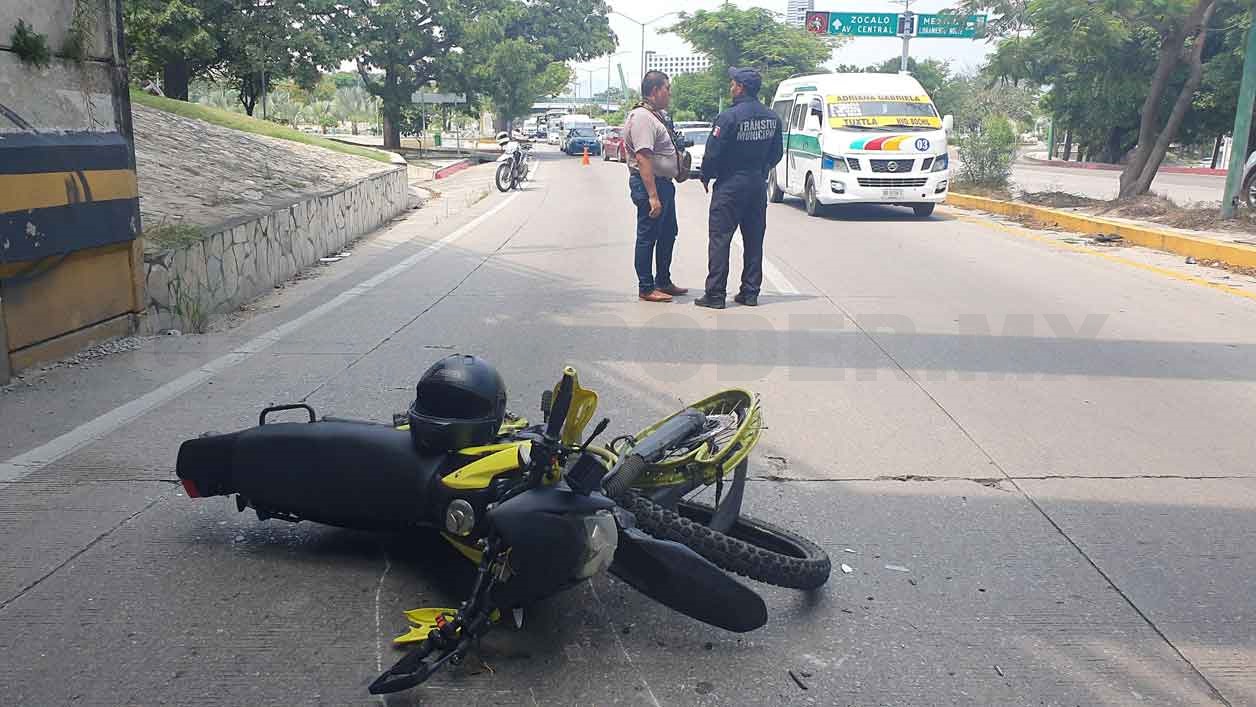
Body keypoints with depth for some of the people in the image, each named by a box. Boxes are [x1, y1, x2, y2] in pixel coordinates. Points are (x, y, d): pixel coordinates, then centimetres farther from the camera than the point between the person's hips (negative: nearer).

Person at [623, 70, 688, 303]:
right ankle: (646, 288, 6)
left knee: (668, 235, 18)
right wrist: (652, 195, -30)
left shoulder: (659, 115, 14)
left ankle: (663, 282, 30)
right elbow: (642, 158, -26)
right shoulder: (642, 117, -18)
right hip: (649, 183, -11)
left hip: (664, 183, 11)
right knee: (648, 237, -2)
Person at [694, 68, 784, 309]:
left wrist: (705, 177, 2)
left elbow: (712, 154, -15)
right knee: (754, 239, 11)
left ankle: (715, 294, -2)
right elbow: (777, 153, 12)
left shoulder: (729, 117, -16)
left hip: (730, 184, -6)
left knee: (720, 238, -2)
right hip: (758, 186, 6)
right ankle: (750, 292, 15)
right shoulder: (772, 118, 5)